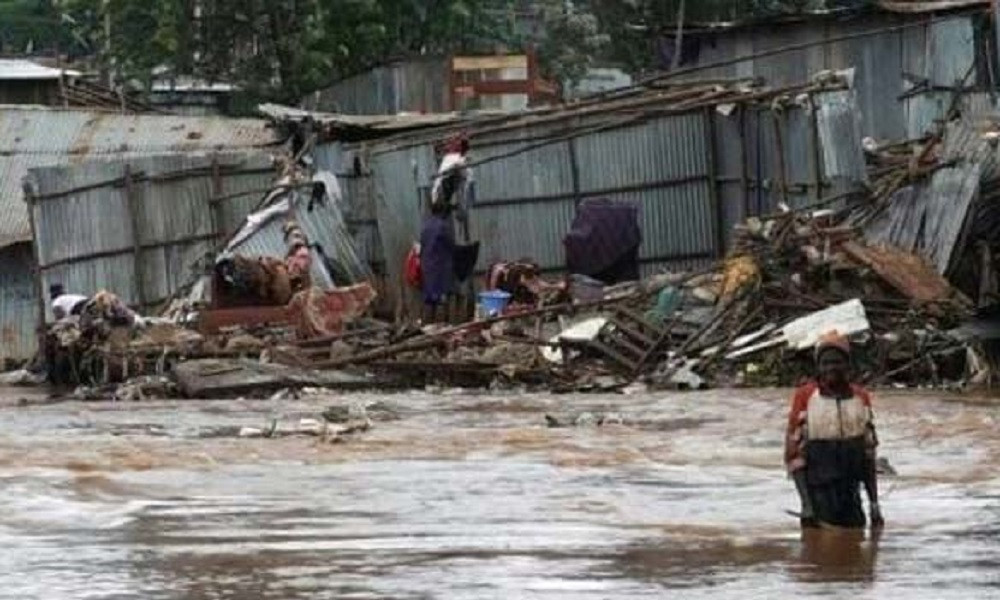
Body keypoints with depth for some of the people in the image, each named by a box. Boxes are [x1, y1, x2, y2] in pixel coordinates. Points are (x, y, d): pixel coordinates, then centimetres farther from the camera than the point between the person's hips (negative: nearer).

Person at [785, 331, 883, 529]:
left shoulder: (861, 398, 7)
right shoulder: (805, 398, -5)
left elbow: (868, 455, 12)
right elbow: (794, 453, -6)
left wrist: (874, 503, 7)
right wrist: (806, 504, -14)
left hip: (851, 496, 4)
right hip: (819, 493, -4)